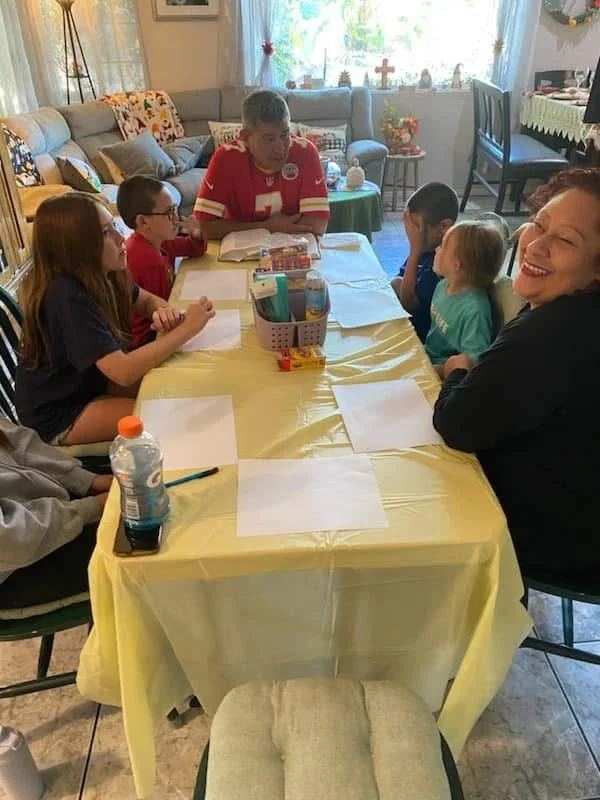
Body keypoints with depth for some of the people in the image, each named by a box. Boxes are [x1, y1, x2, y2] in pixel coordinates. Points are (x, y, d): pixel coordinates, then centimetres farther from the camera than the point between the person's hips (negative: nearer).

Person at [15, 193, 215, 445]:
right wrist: (186, 328, -33)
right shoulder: (67, 297, -32)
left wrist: (163, 311, -16)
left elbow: (146, 300, 9)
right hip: (59, 414, -8)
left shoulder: (97, 273, -7)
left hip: (88, 382, 8)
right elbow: (124, 372, -39)